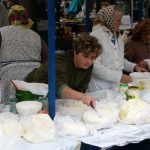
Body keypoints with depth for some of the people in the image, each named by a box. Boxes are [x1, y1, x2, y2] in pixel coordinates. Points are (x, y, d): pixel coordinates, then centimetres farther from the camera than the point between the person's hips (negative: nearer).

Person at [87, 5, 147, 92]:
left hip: (117, 85, 7)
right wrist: (119, 76, -23)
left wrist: (134, 67, 6)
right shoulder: (96, 36, -14)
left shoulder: (118, 36, 10)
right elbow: (95, 67, -21)